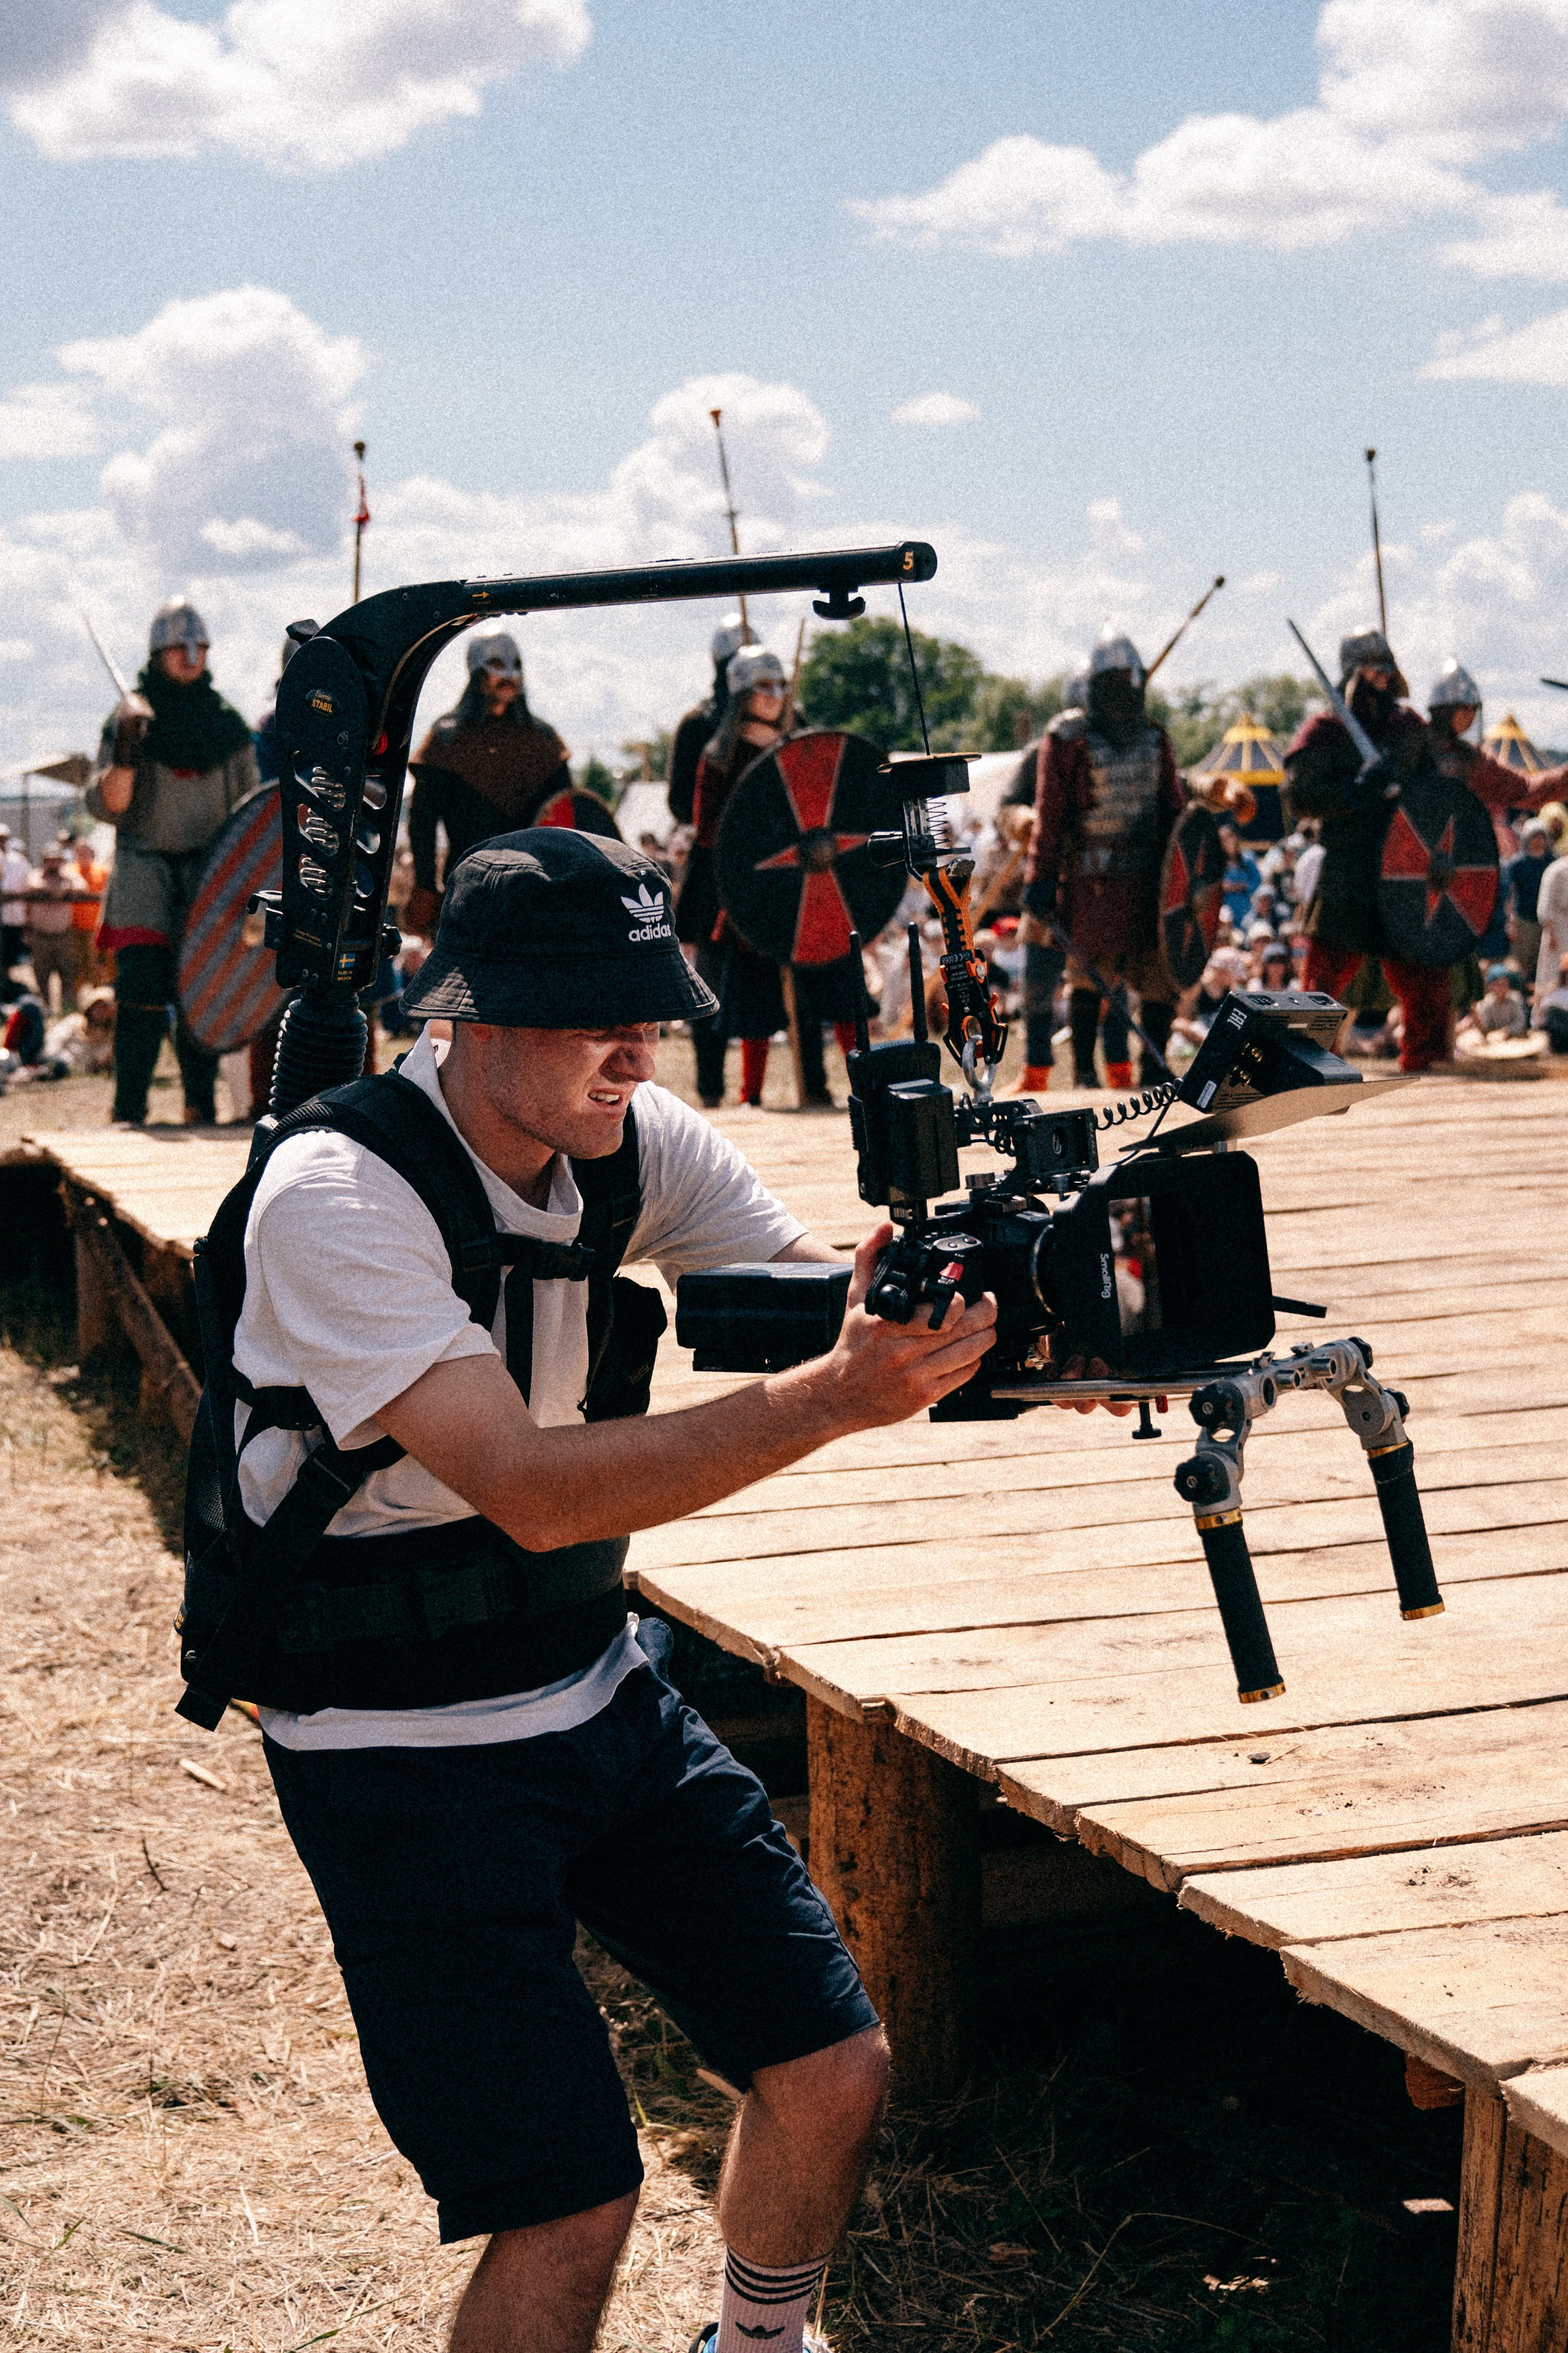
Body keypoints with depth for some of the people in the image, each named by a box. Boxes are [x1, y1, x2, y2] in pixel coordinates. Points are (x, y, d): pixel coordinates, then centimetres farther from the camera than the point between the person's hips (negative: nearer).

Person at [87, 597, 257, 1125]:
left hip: (209, 865, 3)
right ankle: (129, 1109, -8)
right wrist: (124, 760, -22)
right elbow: (104, 807, -5)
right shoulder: (130, 718, 1)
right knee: (142, 983, -12)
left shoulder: (227, 722, 10)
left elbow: (248, 804, 17)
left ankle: (202, 1102, 8)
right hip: (144, 863, -3)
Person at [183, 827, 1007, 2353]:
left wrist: (965, 1312, -32)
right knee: (571, 2203, -12)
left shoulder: (636, 1144, -3)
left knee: (832, 2063, 7)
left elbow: (826, 1300, -9)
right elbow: (531, 1489, -34)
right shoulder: (335, 1195, -24)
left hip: (603, 1698, 7)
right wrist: (836, 1398, -42)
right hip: (401, 1755, -6)